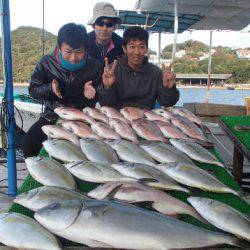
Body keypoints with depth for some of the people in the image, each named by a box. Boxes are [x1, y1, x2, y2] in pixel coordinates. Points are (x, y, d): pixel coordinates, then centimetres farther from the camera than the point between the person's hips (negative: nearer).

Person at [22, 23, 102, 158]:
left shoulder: (93, 67, -5)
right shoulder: (46, 63, -6)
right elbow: (33, 90, -2)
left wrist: (87, 90, -17)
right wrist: (50, 88, -22)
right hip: (53, 116, 1)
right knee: (29, 142, -18)